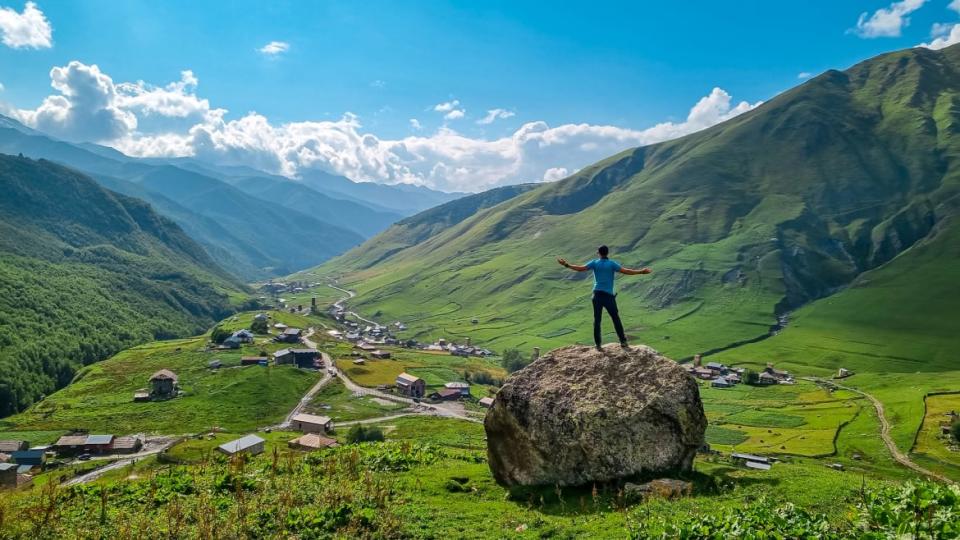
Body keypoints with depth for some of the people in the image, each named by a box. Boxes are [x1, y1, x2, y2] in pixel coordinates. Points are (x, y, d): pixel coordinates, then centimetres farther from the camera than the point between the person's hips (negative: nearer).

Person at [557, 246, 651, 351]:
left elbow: (580, 268, -5)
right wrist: (641, 271, -5)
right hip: (608, 295, -2)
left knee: (597, 320, 5)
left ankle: (598, 345, 5)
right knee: (616, 319, 10)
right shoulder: (612, 264, -2)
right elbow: (625, 271, -10)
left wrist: (566, 265, 1)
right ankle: (623, 341, 12)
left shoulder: (594, 263, 2)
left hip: (597, 295, 2)